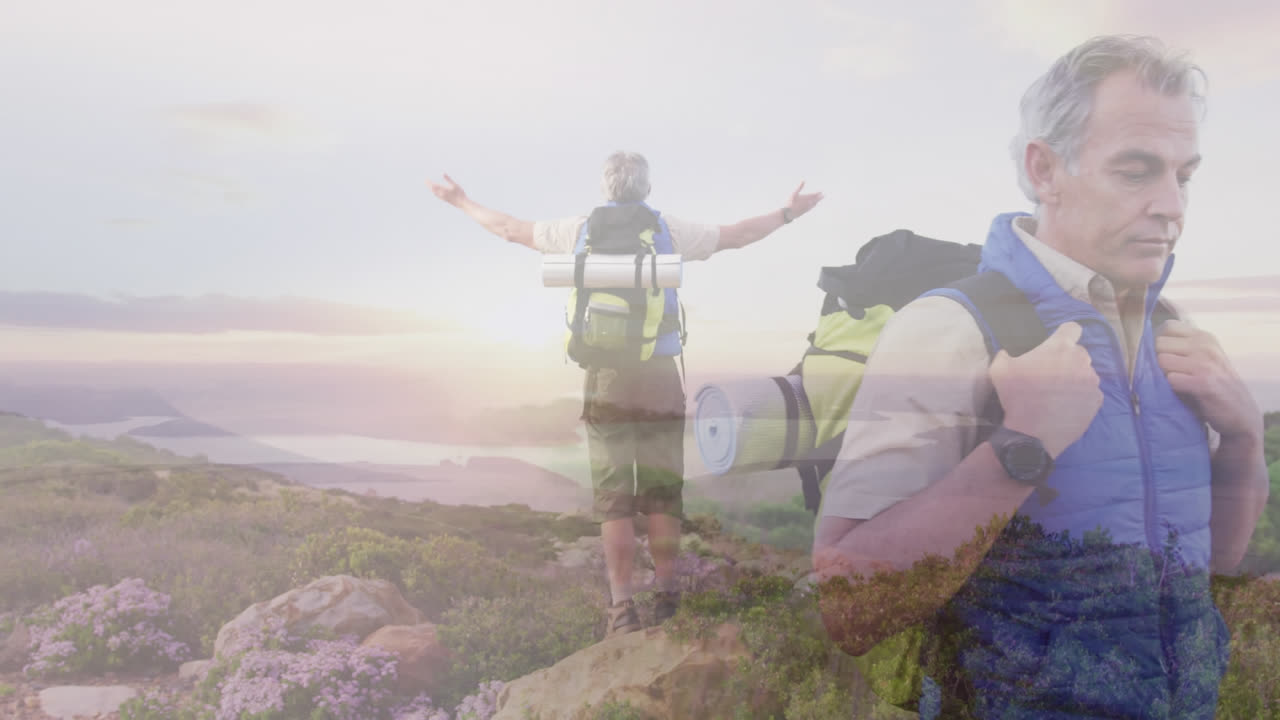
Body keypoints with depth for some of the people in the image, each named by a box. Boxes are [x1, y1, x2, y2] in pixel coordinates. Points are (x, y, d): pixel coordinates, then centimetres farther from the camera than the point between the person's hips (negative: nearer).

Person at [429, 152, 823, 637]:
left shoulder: (581, 231, 7)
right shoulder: (670, 231, 5)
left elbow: (508, 229, 18)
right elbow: (735, 236, 16)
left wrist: (460, 202, 34)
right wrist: (787, 213, 31)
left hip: (604, 378, 0)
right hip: (660, 378, 0)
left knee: (613, 499, 3)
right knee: (663, 496, 8)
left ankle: (622, 608, 1)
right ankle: (668, 599, 14)